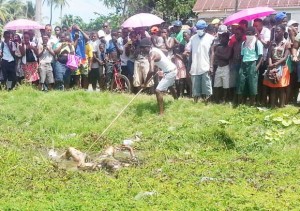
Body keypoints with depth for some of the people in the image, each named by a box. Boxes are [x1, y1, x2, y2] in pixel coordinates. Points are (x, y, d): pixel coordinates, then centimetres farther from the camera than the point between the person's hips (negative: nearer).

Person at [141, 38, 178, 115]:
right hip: (173, 69, 10)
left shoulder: (151, 55, -27)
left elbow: (151, 71, -40)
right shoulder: (154, 49, 2)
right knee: (170, 86, 36)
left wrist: (145, 83, -33)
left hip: (170, 72, -10)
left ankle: (161, 113, -18)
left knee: (158, 91, -17)